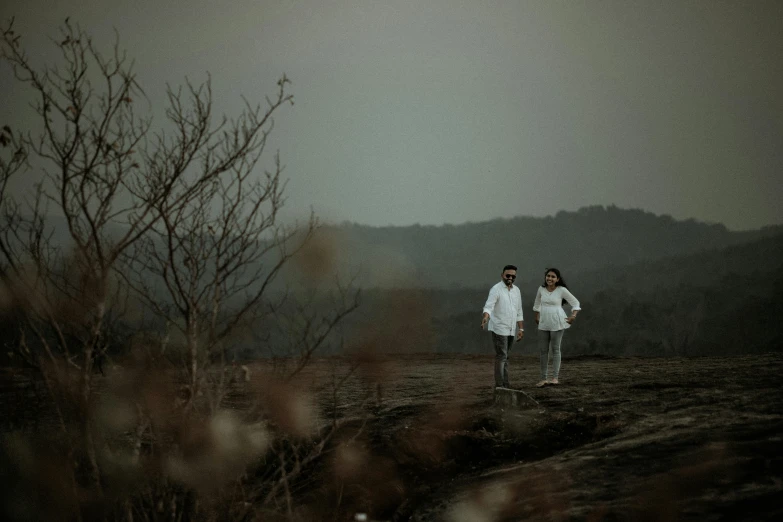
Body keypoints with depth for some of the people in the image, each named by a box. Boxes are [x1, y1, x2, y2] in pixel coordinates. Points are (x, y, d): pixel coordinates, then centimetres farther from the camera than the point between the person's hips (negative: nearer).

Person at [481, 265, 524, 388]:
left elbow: (519, 312, 18)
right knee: (501, 357, -11)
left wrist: (521, 329, 14)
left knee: (505, 357, 10)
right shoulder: (496, 289, -10)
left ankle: (505, 384, 13)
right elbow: (488, 306, -24)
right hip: (499, 329, -7)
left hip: (511, 330, 7)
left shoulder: (516, 290, 12)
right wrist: (485, 317, -43)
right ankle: (500, 385, -11)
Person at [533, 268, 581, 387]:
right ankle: (543, 378, 10)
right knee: (542, 350, 5)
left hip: (556, 323, -5)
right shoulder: (541, 289, 4)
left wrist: (573, 315, -11)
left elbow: (575, 302, 0)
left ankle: (555, 378, 0)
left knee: (555, 349, -3)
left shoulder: (562, 290, -7)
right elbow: (537, 303, 23)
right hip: (543, 323, 5)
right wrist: (537, 316, 24)